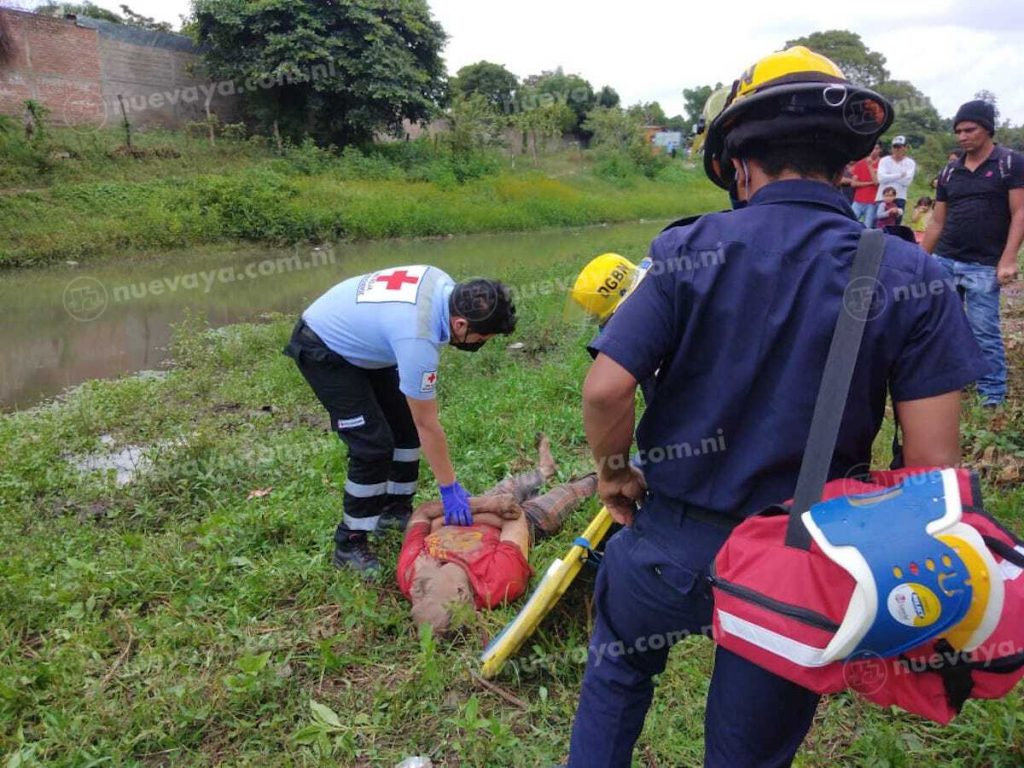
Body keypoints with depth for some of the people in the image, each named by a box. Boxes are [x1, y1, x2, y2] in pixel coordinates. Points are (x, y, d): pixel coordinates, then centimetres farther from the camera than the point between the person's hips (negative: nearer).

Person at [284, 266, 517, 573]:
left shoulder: (445, 286, -15)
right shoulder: (417, 339, -37)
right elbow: (428, 425, -28)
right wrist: (450, 489, -17)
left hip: (351, 332, 9)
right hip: (322, 350, -9)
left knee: (406, 422, 8)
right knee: (373, 444, -14)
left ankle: (395, 507, 23)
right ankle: (349, 543, 1)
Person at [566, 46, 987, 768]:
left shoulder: (691, 249, -13)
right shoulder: (912, 279, -10)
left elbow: (605, 389, -20)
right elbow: (934, 465, -12)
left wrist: (614, 470, 0)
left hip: (669, 544, 0)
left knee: (618, 668, 32)